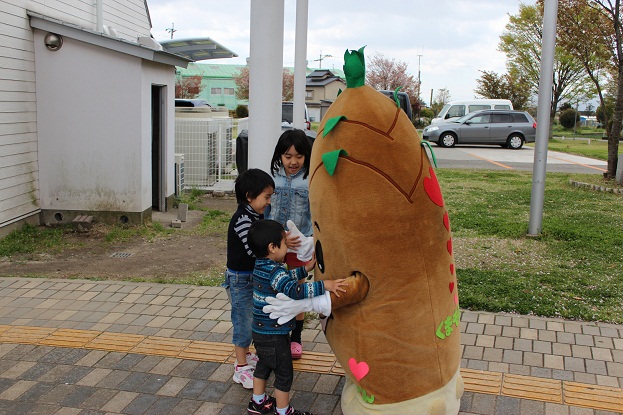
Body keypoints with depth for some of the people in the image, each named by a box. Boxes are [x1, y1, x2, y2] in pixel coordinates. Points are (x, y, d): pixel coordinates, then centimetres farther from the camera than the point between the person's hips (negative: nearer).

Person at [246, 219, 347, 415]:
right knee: (284, 374, 8)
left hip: (261, 332, 9)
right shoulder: (275, 271, -27)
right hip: (274, 335, -9)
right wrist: (324, 286, -45)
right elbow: (294, 291, -41)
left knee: (263, 366, 27)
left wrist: (304, 269, 16)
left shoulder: (261, 266, 2)